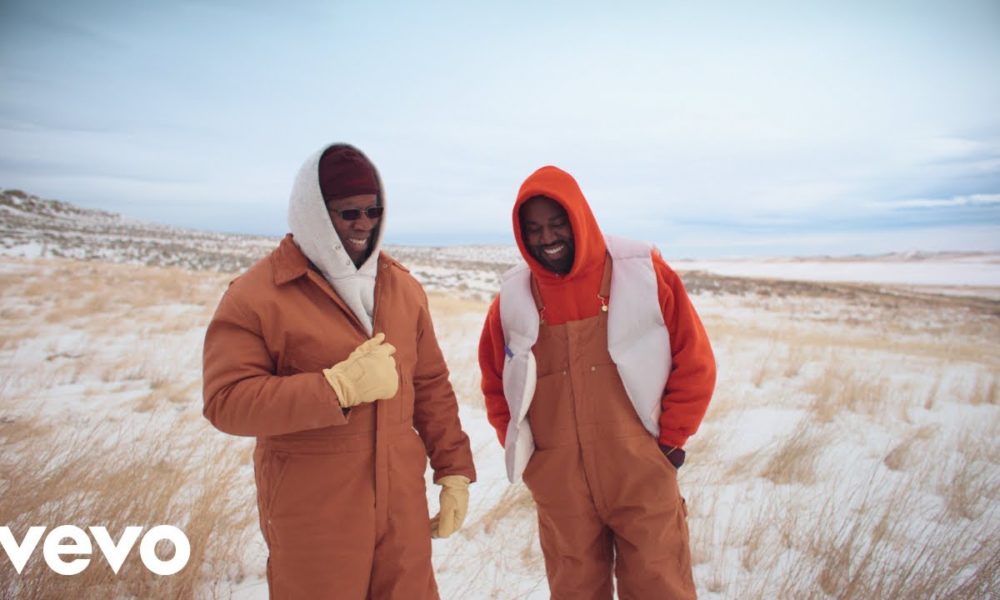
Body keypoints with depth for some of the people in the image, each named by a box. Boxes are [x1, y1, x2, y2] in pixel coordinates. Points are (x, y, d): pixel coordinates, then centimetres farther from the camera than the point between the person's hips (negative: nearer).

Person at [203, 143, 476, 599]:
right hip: (313, 519, -4)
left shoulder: (402, 286, 4)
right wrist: (338, 387, -26)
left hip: (402, 505, 5)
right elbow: (225, 401, -17)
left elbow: (431, 385, 8)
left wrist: (454, 469, 5)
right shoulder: (256, 295, -11)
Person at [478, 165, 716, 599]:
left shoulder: (643, 274, -7)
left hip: (642, 479, -2)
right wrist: (520, 450, 6)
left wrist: (670, 440, -1)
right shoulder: (513, 298, -1)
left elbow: (695, 363, -1)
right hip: (559, 490, 2)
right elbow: (496, 384, 12)